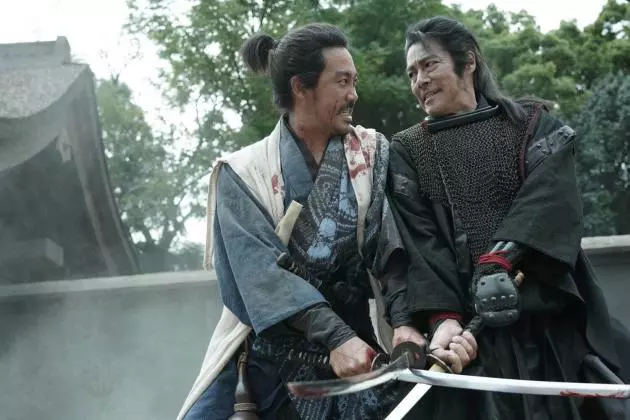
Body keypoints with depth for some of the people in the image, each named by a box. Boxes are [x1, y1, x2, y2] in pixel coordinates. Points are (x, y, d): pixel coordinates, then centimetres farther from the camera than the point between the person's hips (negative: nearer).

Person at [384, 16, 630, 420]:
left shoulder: (532, 123, 10)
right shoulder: (407, 151, 12)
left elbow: (553, 200, -8)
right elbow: (416, 241, -2)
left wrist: (499, 258, -25)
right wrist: (442, 318, -19)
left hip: (554, 319, 0)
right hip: (471, 328, 0)